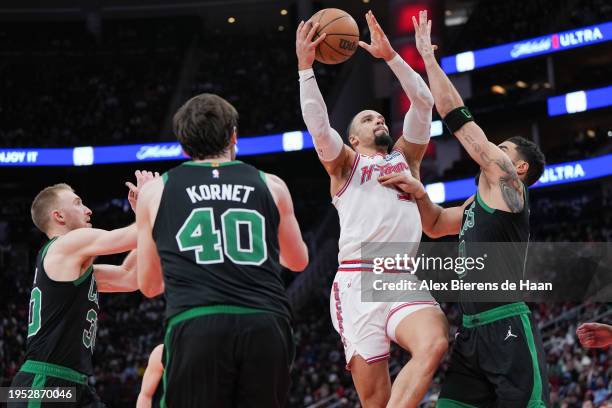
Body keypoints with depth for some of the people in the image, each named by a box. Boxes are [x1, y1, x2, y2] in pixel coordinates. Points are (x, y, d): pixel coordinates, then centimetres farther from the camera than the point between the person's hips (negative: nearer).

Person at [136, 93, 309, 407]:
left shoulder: (156, 191, 16)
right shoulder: (270, 186, 17)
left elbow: (148, 285, 25)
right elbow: (298, 261, 33)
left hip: (195, 326, -1)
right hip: (267, 325, 1)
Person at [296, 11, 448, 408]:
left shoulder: (406, 157, 25)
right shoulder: (345, 163, 17)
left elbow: (424, 102, 12)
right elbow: (318, 125, -2)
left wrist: (390, 55, 5)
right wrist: (306, 66, -9)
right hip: (357, 284, -3)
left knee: (434, 345, -30)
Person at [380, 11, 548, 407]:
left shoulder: (505, 182, -2)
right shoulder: (481, 201, 22)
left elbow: (459, 118, -3)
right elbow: (436, 225, 37)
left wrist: (428, 56, 2)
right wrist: (419, 193, 15)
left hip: (508, 330, -9)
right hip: (473, 331, 9)